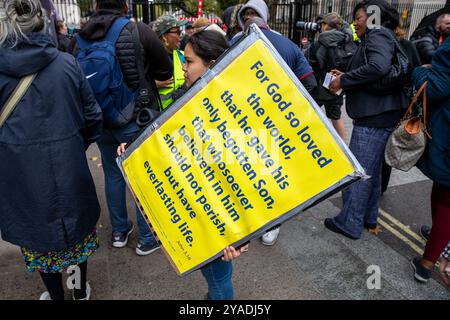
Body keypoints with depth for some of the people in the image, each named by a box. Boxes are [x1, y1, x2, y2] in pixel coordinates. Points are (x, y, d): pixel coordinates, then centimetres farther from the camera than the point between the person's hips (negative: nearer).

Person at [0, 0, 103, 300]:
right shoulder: (67, 63, -8)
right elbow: (92, 115, -3)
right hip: (68, 166, 1)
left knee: (40, 232, 19)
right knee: (76, 225, 21)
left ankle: (56, 294, 39)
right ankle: (81, 291, 39)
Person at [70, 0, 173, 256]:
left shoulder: (79, 37, 0)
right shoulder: (139, 31, -12)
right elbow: (166, 71, -4)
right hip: (135, 120, -4)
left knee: (113, 174, 18)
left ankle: (120, 231, 32)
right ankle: (147, 238, 20)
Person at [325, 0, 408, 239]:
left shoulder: (377, 34, -7)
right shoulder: (380, 37, 22)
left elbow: (378, 67, -28)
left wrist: (344, 80, -18)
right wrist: (345, 77, 9)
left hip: (375, 117, -10)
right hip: (380, 115, 10)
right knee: (371, 170, 17)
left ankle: (350, 224, 8)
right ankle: (368, 217, 30)